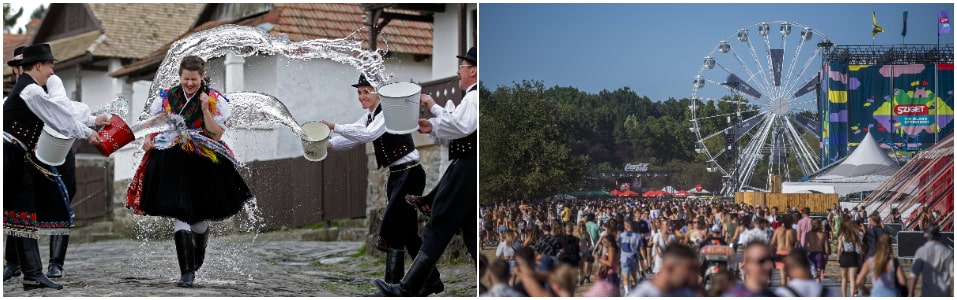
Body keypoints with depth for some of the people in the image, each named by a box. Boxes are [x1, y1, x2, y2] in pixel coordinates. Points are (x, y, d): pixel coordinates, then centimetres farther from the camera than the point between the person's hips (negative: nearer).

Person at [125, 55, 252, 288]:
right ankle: (187, 272, -8)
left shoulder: (215, 100, -3)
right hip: (173, 164, 1)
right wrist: (149, 139, -2)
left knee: (198, 217, 10)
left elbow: (217, 135, -9)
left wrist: (205, 109, -19)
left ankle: (198, 258, 43)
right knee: (180, 215, -10)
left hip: (203, 165, -1)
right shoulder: (167, 97, 5)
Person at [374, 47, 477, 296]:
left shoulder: (475, 97, -13)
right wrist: (433, 128, 8)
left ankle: (407, 290, -1)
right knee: (471, 231, 10)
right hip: (468, 169, 10)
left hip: (466, 170, -10)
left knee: (438, 228, -6)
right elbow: (457, 137, 25)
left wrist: (434, 107, -19)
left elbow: (461, 126, -29)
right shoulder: (472, 98, 22)